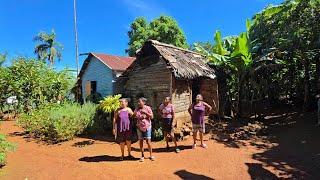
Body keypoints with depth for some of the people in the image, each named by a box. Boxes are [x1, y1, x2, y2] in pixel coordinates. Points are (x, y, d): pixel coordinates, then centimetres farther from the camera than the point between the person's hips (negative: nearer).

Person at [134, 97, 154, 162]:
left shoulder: (148, 108, -3)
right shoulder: (137, 109, 4)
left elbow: (151, 117, -7)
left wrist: (145, 112, -17)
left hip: (147, 127, -2)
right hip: (139, 127, 3)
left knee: (148, 141, -2)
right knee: (140, 141, 7)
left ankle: (151, 155, 12)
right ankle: (142, 156, 19)